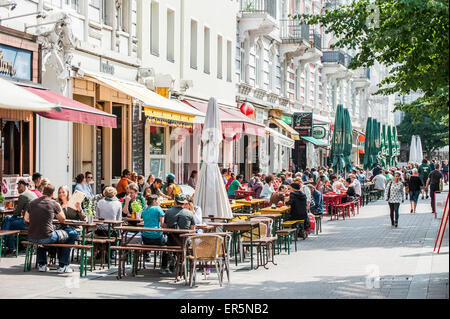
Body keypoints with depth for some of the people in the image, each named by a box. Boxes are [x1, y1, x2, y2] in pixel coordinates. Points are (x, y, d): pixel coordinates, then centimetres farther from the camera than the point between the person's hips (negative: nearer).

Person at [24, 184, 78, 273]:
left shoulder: (32, 203, 7)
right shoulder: (54, 203, -5)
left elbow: (26, 219, 23)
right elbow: (63, 220, 9)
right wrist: (58, 207, 21)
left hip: (32, 238, 5)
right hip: (47, 238, -5)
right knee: (71, 235, 16)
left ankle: (42, 264, 35)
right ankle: (63, 266, 17)